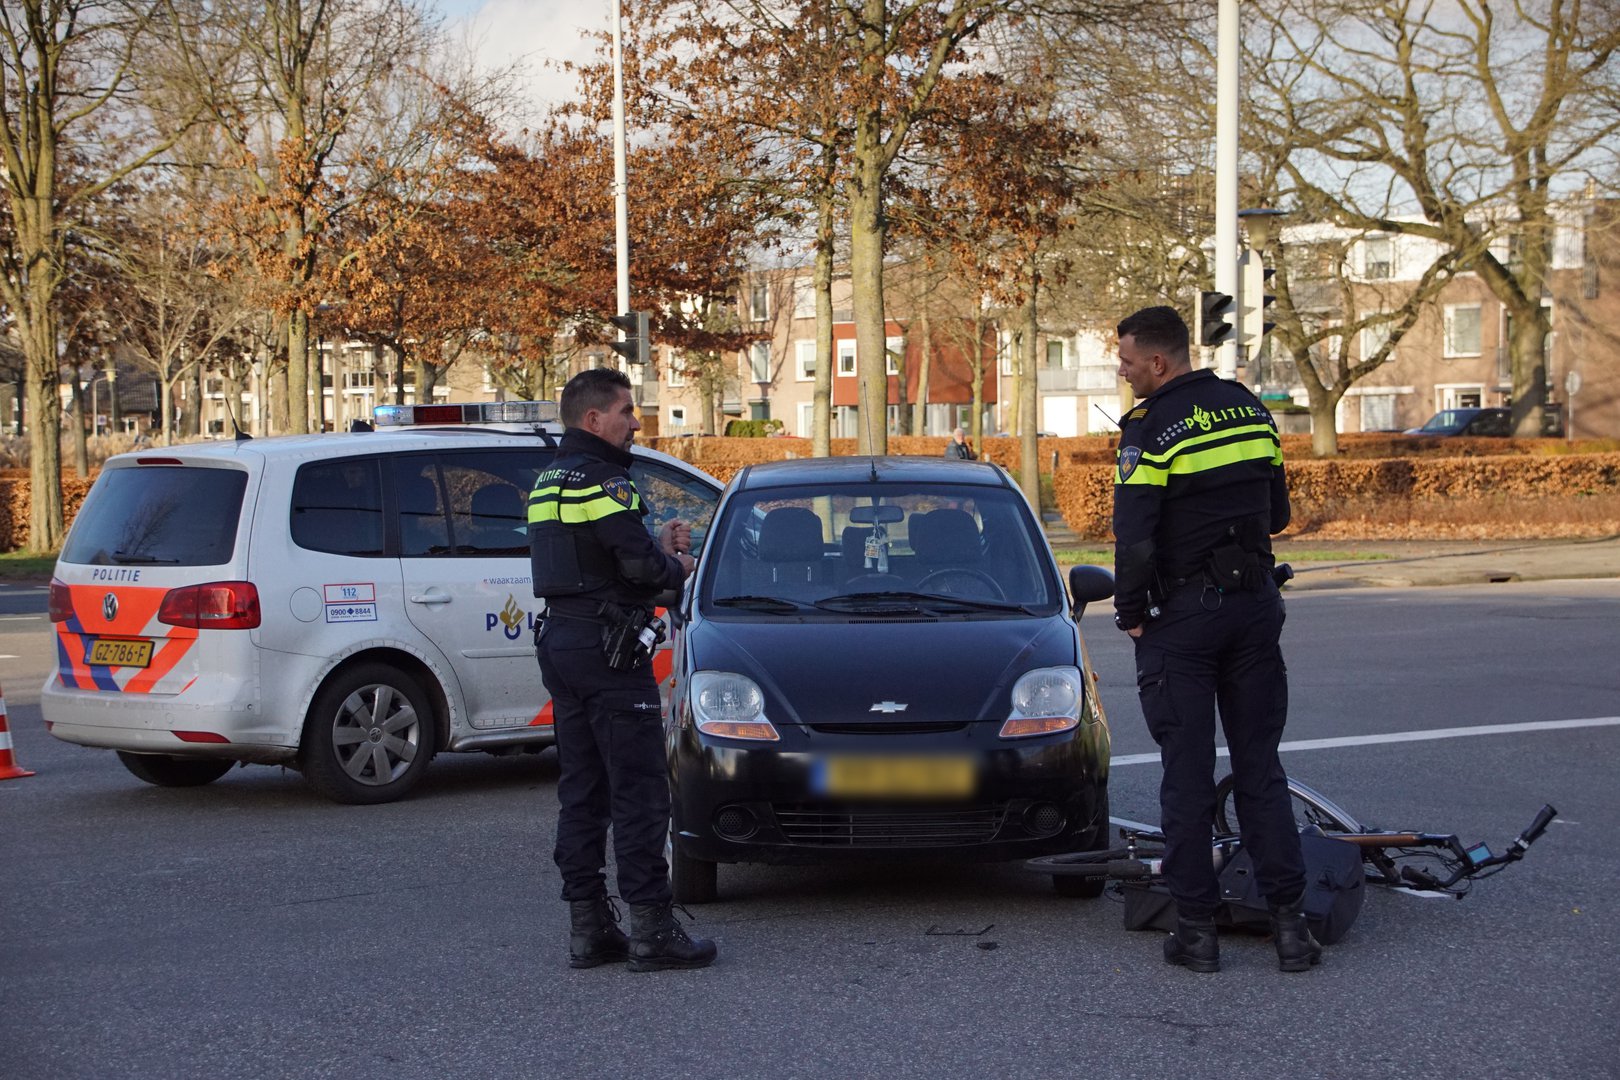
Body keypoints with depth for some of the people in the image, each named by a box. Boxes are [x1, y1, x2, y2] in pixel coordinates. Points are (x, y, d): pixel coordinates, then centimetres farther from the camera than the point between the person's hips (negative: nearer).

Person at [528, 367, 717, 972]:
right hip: (607, 650, -10)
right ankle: (651, 930, -5)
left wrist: (656, 547, 10)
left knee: (581, 790, 11)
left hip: (561, 645, 10)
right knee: (639, 790, -6)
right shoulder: (603, 481, -14)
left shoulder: (548, 484, 17)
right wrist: (675, 565, -2)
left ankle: (588, 927, 14)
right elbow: (637, 565, -22)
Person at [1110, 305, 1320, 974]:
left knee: (1187, 772, 2)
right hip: (1256, 603, 6)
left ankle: (1197, 926, 5)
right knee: (1260, 766, 10)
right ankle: (1288, 919, 6)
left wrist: (1130, 613, -5)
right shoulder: (1252, 411, 7)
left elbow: (1134, 539, -18)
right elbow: (1277, 514, 14)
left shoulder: (1153, 431, -14)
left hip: (1181, 616, -5)